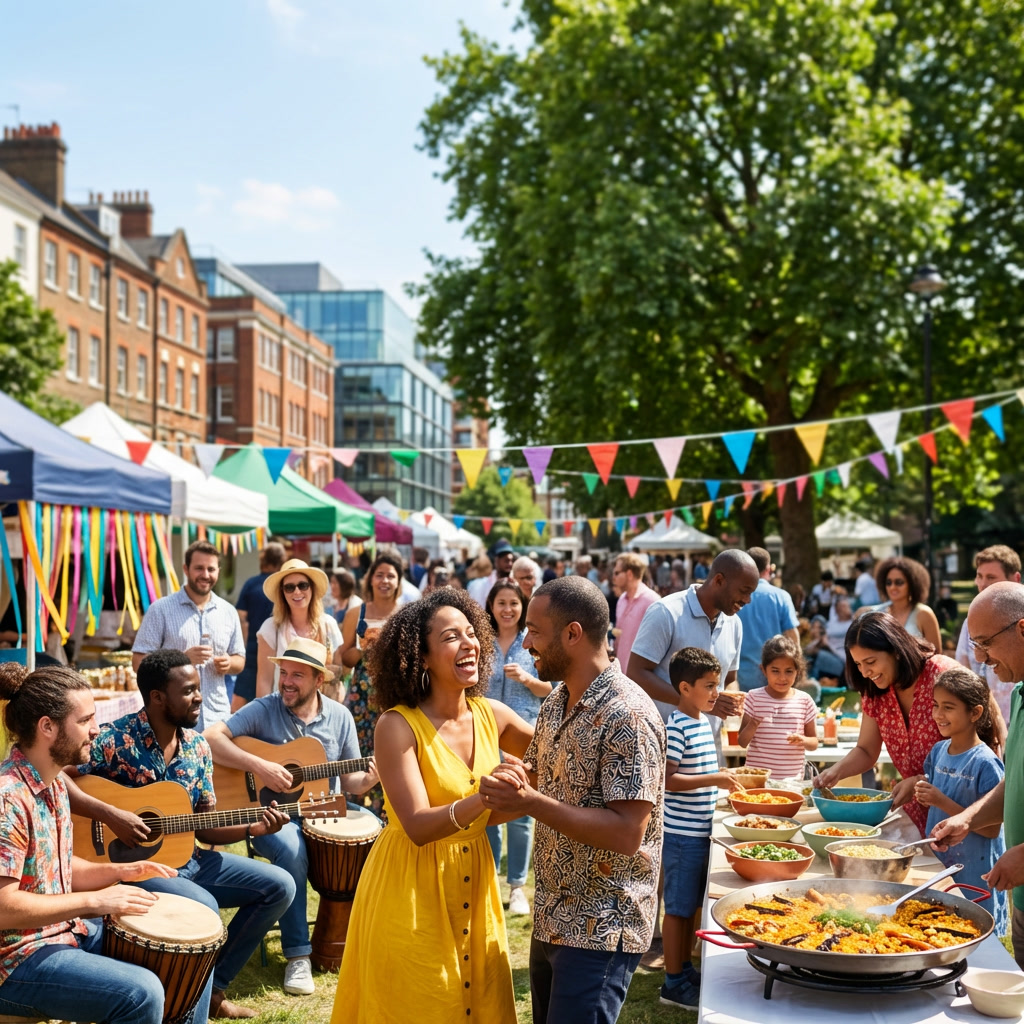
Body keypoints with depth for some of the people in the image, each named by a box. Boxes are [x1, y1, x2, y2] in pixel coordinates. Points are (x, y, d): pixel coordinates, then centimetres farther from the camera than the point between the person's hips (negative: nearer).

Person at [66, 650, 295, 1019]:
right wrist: (110, 814, -30)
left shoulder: (197, 746, 5)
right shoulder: (115, 739, -14)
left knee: (279, 886, -1)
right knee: (204, 906, -33)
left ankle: (214, 989, 8)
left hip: (187, 860, 7)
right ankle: (193, 1009, -12)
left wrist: (252, 828, -9)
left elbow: (205, 826, 8)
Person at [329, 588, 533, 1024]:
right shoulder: (398, 725, -16)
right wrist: (482, 799, -36)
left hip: (474, 887, 5)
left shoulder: (491, 715, -1)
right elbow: (418, 827, -23)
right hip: (411, 893, -5)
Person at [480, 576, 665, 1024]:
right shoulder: (555, 703, 7)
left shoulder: (627, 717, -21)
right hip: (551, 919, 8)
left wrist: (531, 802, -29)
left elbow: (627, 833, -25)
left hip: (600, 932, -8)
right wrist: (512, 783, -10)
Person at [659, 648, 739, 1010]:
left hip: (700, 830, 9)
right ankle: (674, 983, 11)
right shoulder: (677, 726, -19)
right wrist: (712, 780, -23)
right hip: (682, 833, -9)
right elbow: (666, 779, -23)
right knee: (679, 907, 1)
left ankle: (684, 967, 31)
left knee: (692, 904, 18)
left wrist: (719, 774, 8)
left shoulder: (703, 722, 9)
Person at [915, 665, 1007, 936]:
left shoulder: (985, 764, -16)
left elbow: (991, 829, -18)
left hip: (975, 875, -6)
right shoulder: (939, 751, 4)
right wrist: (925, 798, -4)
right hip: (938, 865, 6)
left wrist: (943, 802, -24)